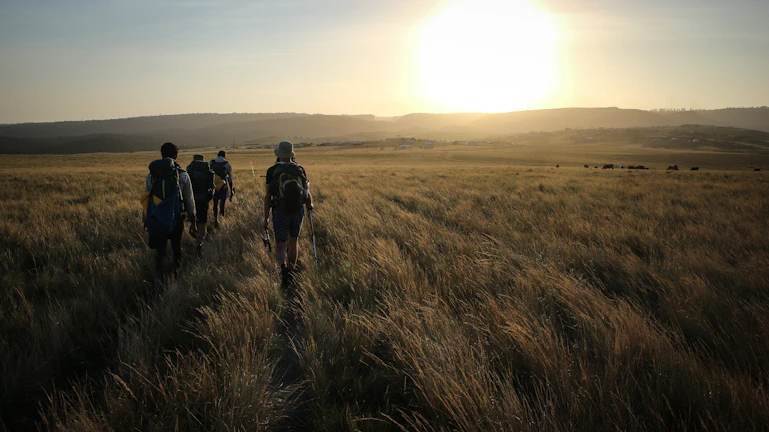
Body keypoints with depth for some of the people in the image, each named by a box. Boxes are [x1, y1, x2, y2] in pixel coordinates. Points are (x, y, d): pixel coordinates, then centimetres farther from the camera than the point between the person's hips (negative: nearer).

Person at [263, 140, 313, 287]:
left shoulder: (272, 171, -6)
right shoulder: (300, 170, -1)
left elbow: (267, 196, -6)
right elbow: (308, 194, 0)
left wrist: (266, 218, 0)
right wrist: (310, 205, 22)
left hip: (280, 212, -2)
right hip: (298, 211, 2)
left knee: (280, 246, 5)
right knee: (293, 241, 22)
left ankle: (284, 270, -21)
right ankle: (291, 271, 33)